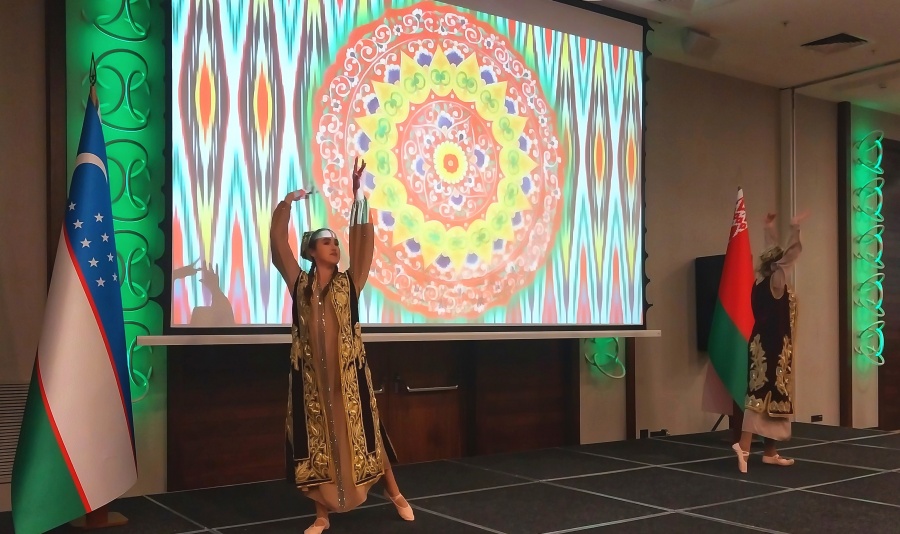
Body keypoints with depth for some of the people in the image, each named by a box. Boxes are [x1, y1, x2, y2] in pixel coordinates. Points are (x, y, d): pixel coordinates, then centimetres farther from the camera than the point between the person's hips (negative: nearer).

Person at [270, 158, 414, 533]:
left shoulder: (350, 282, 3)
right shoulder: (299, 283, 4)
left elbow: (362, 240, -6)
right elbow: (278, 242, -2)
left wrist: (358, 197, -11)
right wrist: (287, 204, -6)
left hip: (348, 371, 0)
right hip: (311, 373, 1)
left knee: (361, 430, 8)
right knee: (316, 438, 6)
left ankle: (393, 491, 29)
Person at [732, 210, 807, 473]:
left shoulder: (762, 282, 10)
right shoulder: (775, 282, -12)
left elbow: (774, 253, 22)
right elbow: (788, 256, -18)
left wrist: (770, 228, 27)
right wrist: (795, 229, -14)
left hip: (765, 344, 9)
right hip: (772, 347, -9)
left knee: (773, 395, 11)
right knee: (762, 394, -13)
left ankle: (770, 452, 16)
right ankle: (744, 445, -20)